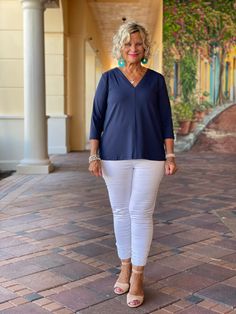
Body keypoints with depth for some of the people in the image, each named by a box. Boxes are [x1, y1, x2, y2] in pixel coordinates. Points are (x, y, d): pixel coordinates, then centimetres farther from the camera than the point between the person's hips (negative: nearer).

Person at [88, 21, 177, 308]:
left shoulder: (156, 80, 5)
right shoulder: (109, 78, 3)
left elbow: (165, 120, 5)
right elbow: (97, 118, 2)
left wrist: (170, 155, -2)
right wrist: (93, 156, -5)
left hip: (149, 156, 0)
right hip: (115, 156, 1)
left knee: (141, 213, -2)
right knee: (121, 212, 9)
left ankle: (137, 276, 8)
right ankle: (125, 266, 26)